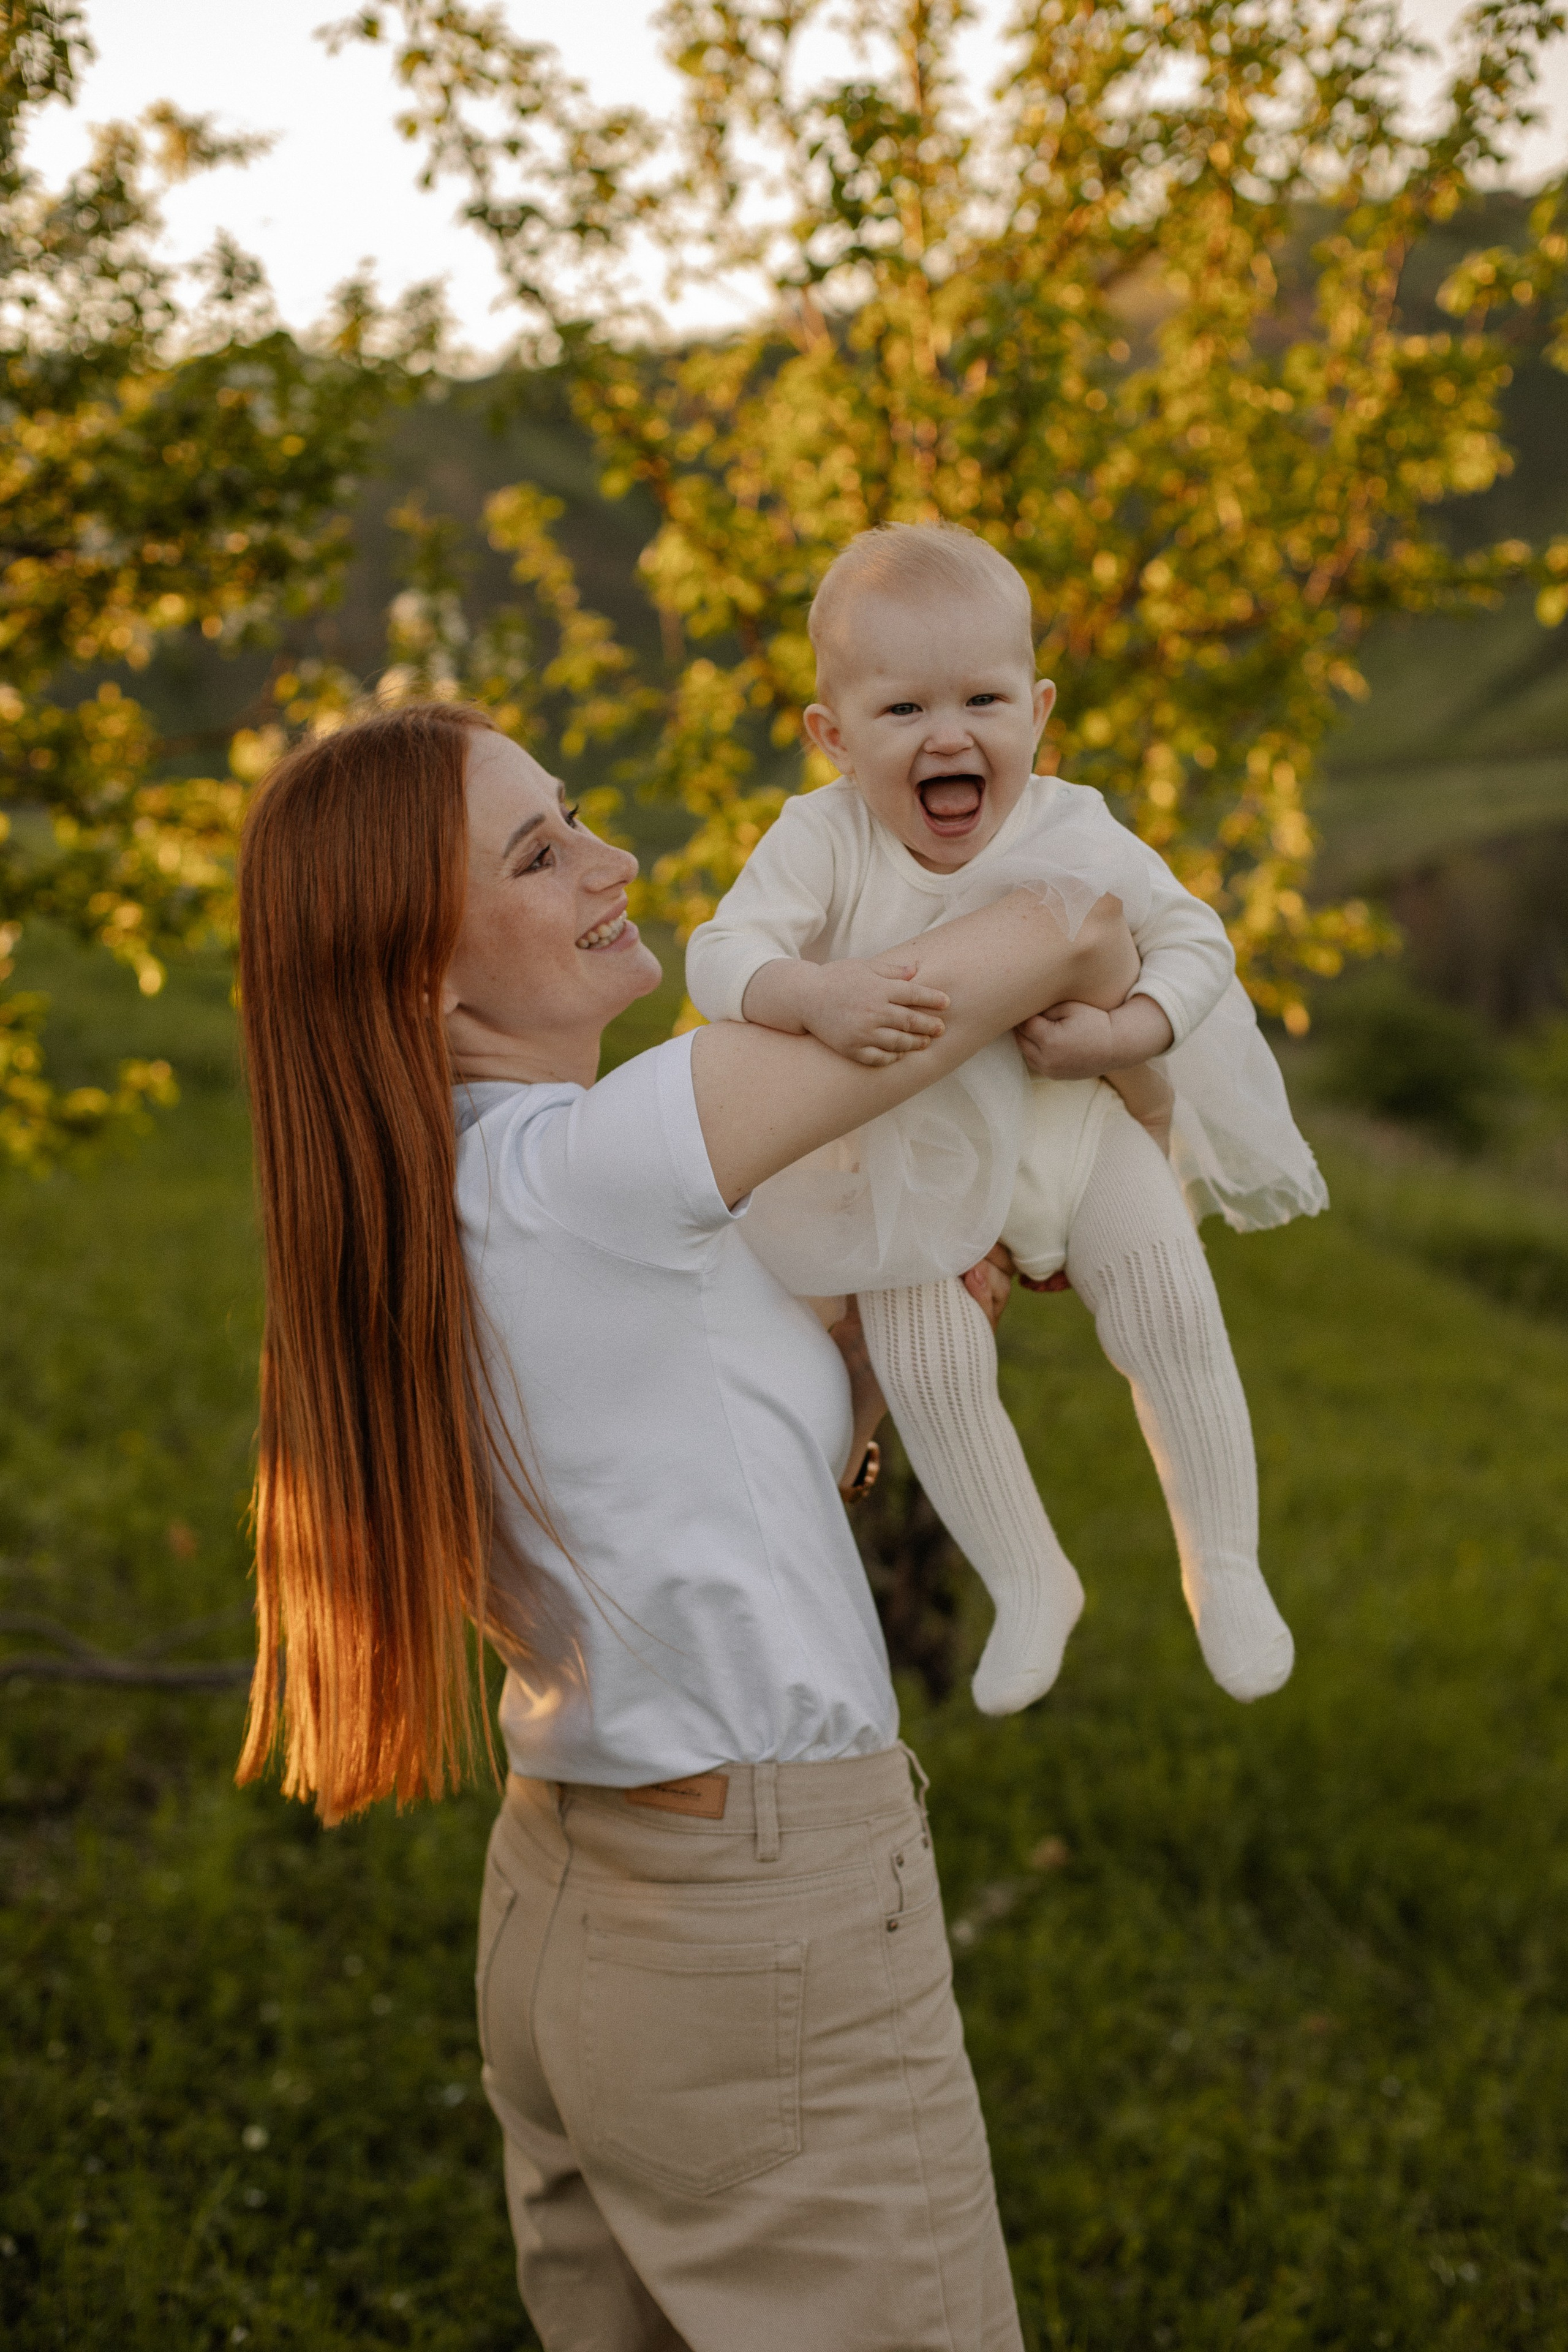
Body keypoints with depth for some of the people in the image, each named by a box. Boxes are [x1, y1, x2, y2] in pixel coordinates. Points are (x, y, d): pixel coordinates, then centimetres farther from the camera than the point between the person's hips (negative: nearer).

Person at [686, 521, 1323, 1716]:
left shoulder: (1076, 833, -14)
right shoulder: (821, 839, -18)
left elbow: (1195, 940, -6)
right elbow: (721, 954, -25)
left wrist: (1124, 1034, -25)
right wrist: (811, 993, -46)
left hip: (1081, 1122, 1)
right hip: (915, 1154, 0)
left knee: (1168, 1302, -14)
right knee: (925, 1355, -16)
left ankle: (1223, 1560, 7)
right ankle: (1030, 1580, 7)